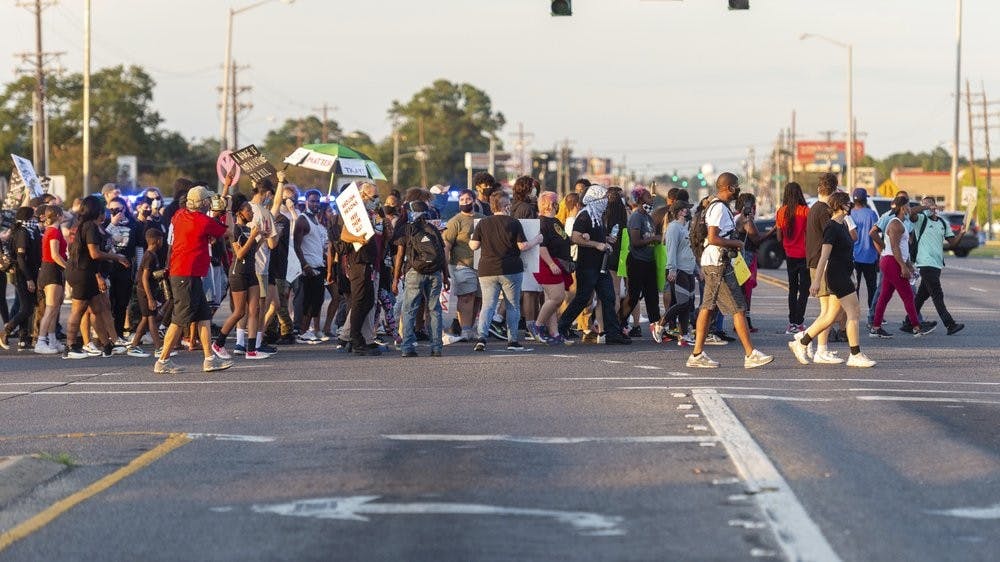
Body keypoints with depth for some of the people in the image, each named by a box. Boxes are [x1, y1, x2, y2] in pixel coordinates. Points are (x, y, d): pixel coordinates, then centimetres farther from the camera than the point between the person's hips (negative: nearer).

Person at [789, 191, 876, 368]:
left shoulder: (842, 226, 16)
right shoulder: (832, 228, -14)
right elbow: (824, 256, -18)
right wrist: (816, 280, -21)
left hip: (843, 276, 10)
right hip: (837, 276, -10)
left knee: (830, 316, 12)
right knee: (854, 313, -9)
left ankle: (801, 342, 20)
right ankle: (855, 356, -7)